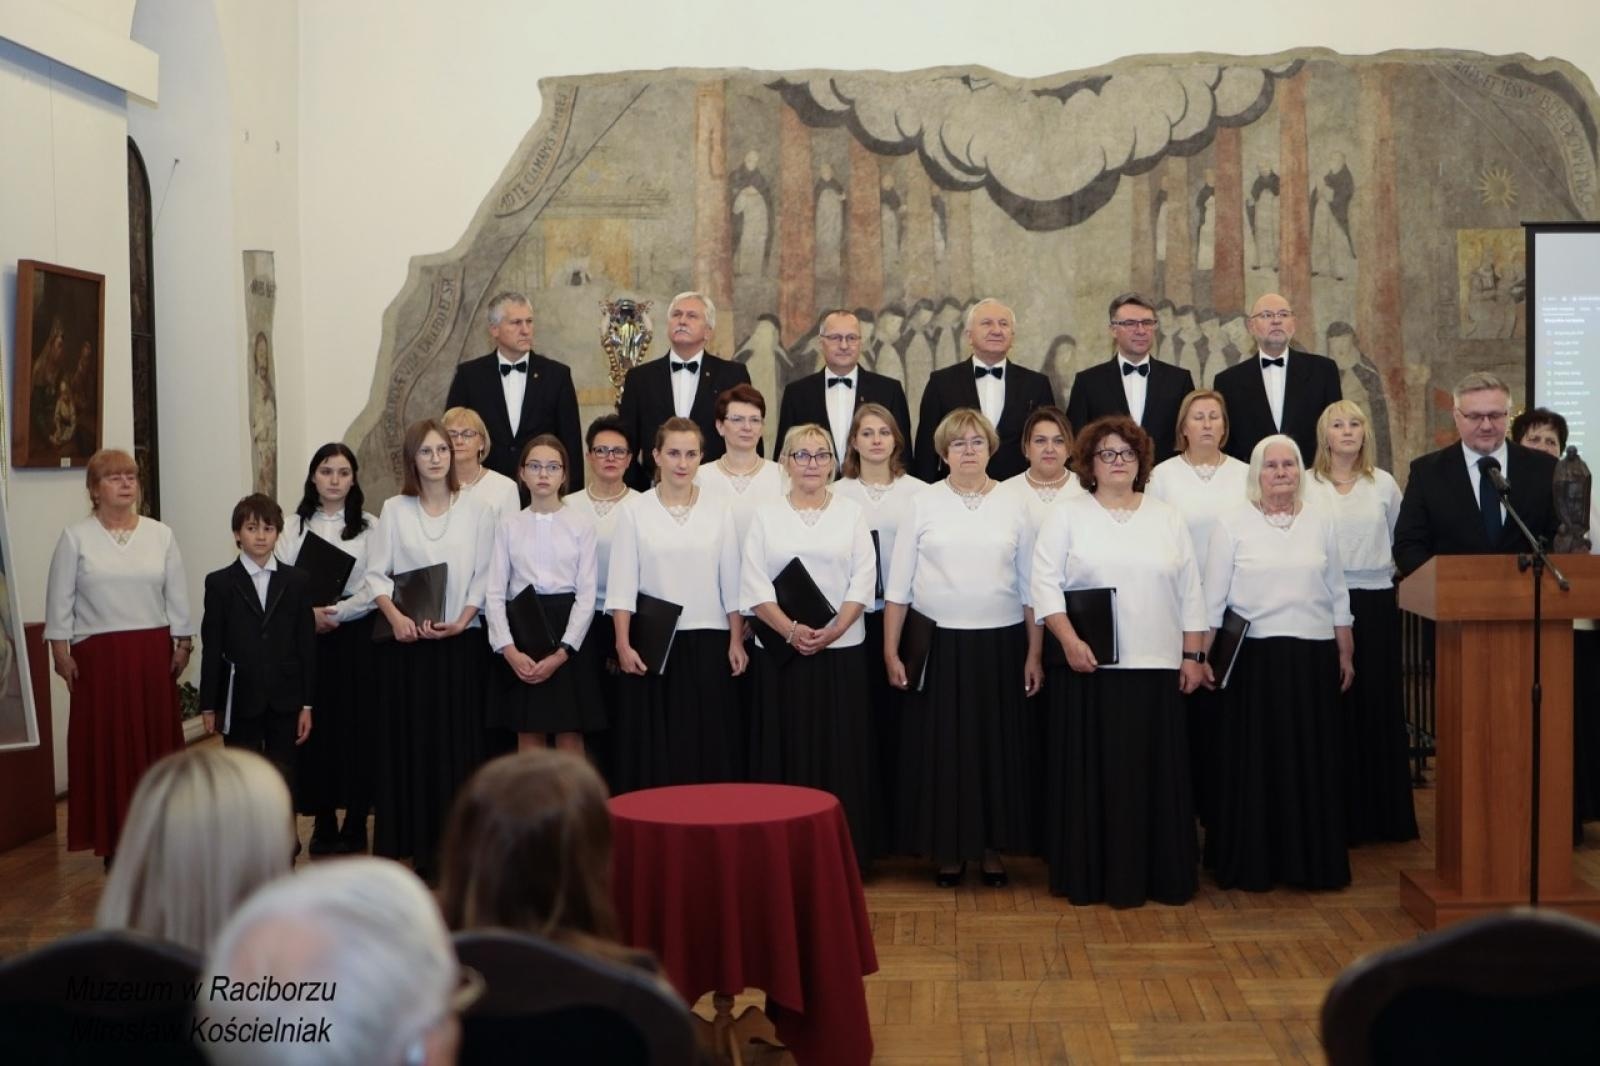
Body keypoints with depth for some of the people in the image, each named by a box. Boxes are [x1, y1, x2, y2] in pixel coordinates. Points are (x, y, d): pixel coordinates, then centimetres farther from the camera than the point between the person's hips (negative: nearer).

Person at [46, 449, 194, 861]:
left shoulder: (160, 535, 6)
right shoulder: (75, 538, 1)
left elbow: (176, 595, 8)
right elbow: (60, 599, 0)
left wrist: (183, 642, 3)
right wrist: (60, 651, -5)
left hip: (153, 653, 2)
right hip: (99, 656, -2)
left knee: (155, 741, 4)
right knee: (107, 746, 0)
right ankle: (114, 841, 6)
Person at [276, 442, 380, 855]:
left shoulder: (370, 527, 5)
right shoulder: (293, 526, 9)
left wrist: (338, 611, -14)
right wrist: (309, 612, -14)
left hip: (355, 636, -1)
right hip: (307, 637, 1)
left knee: (356, 724, -1)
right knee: (314, 726, 1)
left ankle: (355, 824, 7)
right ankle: (322, 824, 10)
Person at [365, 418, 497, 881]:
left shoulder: (476, 512, 5)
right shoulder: (394, 510, 5)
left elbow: (484, 578, 3)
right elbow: (376, 573, 1)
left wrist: (461, 621, -10)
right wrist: (396, 616, -15)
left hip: (460, 641, 0)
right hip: (406, 642, 0)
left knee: (458, 739, 0)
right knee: (408, 738, 0)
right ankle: (413, 841, 6)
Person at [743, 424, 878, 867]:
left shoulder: (851, 512, 8)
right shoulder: (766, 515, 7)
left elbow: (863, 580, 0)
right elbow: (754, 585, -1)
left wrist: (832, 631, -13)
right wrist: (792, 630, -14)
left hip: (842, 650, 0)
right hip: (781, 652, 0)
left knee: (841, 750, 1)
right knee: (786, 748, 1)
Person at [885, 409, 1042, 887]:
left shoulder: (1013, 507, 5)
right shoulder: (923, 505, 2)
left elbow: (1031, 587, 6)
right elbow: (898, 585, 1)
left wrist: (1034, 653, 0)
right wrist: (891, 651, -3)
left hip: (1000, 644, 1)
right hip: (938, 644, -1)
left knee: (997, 746, 5)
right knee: (942, 747, 3)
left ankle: (993, 846, 18)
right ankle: (948, 848, 15)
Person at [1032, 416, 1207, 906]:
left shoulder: (1168, 518, 11)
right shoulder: (1067, 516, 4)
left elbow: (1190, 591, 11)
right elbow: (1045, 583, -4)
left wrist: (1193, 654, 5)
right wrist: (1069, 640, -15)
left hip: (1158, 667, 2)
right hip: (1089, 666, -2)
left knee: (1157, 772, 4)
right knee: (1091, 771, 0)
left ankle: (1162, 874, 12)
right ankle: (1091, 876, 8)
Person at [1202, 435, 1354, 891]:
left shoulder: (1320, 523, 9)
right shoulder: (1232, 525, 0)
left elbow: (1337, 593, 13)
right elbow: (1213, 596, 0)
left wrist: (1345, 652, 10)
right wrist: (1205, 656, -4)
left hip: (1313, 657, 3)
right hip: (1253, 656, -3)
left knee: (1312, 759, 5)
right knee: (1254, 759, 2)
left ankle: (1311, 860, 16)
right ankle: (1251, 863, 11)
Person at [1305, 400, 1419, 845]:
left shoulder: (1384, 484, 9)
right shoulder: (1306, 485, 0)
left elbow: (1401, 541, 15)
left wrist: (1403, 586, 9)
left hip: (1377, 603, 2)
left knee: (1379, 703, 5)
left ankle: (1384, 813, 13)